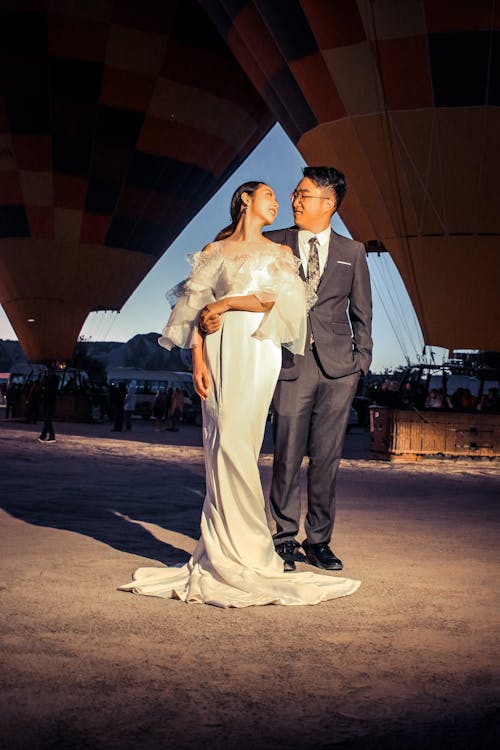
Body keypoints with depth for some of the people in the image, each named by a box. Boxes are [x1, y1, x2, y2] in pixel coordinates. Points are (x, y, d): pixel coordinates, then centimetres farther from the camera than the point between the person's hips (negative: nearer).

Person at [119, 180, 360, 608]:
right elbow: (195, 308, 6)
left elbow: (282, 300, 0)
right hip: (222, 349, 0)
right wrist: (198, 358, -7)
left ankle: (233, 548, -3)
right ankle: (232, 547, 0)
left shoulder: (280, 254, 17)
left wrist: (225, 303, -4)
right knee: (226, 443, -6)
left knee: (239, 442, -8)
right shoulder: (215, 252, 14)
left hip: (260, 352, 0)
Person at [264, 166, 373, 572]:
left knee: (327, 457, 4)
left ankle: (319, 540, 16)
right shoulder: (274, 243, 8)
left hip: (338, 367, 1)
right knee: (287, 455, 0)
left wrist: (362, 360, 8)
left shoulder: (352, 251, 12)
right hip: (291, 363, -1)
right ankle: (285, 539, 13)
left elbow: (362, 311, 15)